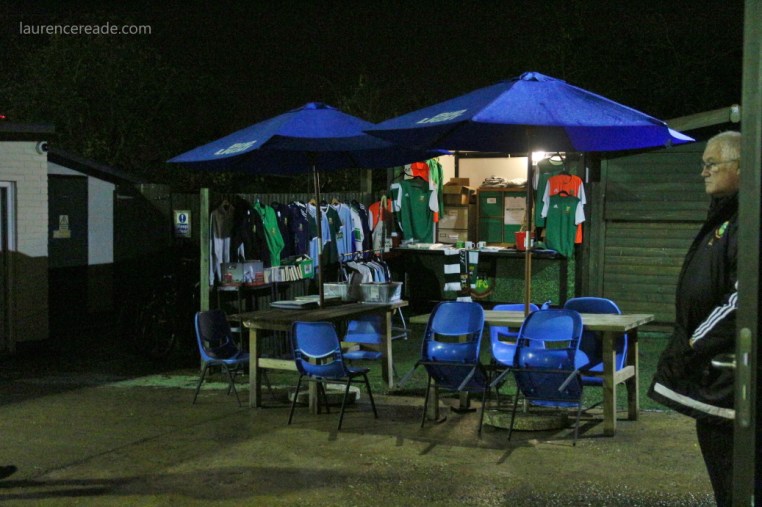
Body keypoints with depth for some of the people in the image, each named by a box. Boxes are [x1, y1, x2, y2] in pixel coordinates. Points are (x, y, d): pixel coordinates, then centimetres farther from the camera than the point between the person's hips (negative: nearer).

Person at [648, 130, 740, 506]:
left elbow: (741, 299, -22)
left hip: (725, 369, -10)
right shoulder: (723, 215, 16)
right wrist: (686, 346, 15)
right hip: (707, 369, 10)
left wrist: (692, 346, -16)